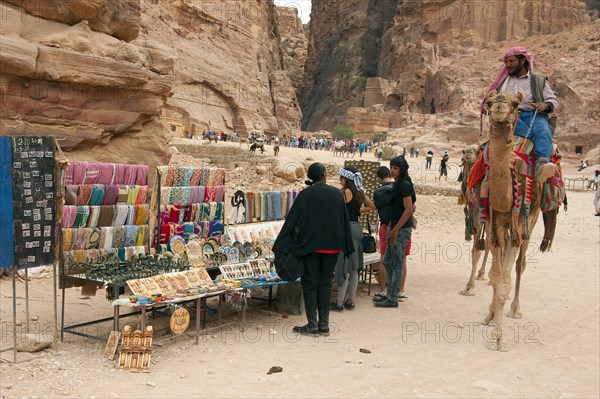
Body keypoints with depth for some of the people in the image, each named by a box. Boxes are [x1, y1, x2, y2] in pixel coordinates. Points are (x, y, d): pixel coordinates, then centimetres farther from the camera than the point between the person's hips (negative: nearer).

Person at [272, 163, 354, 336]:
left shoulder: (305, 194, -6)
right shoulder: (336, 194, 4)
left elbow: (292, 220, -9)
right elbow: (345, 221, 7)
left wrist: (281, 245, -6)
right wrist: (345, 248, 13)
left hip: (311, 245, -3)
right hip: (332, 247, 4)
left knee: (310, 284, 5)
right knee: (325, 284, 11)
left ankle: (312, 325, 6)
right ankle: (324, 325, 13)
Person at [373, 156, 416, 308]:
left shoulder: (404, 185, -14)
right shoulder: (397, 184, 15)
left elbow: (409, 210, -19)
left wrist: (395, 229, -18)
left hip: (402, 229, -10)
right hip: (396, 228, 10)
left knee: (397, 264, -3)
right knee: (387, 262, 14)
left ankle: (392, 299, 3)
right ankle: (390, 294, 23)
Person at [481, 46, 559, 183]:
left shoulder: (539, 80, 23)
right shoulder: (503, 80, 27)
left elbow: (554, 101, 15)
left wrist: (545, 105, -9)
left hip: (533, 115, 0)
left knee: (543, 131, -36)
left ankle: (541, 164, -56)